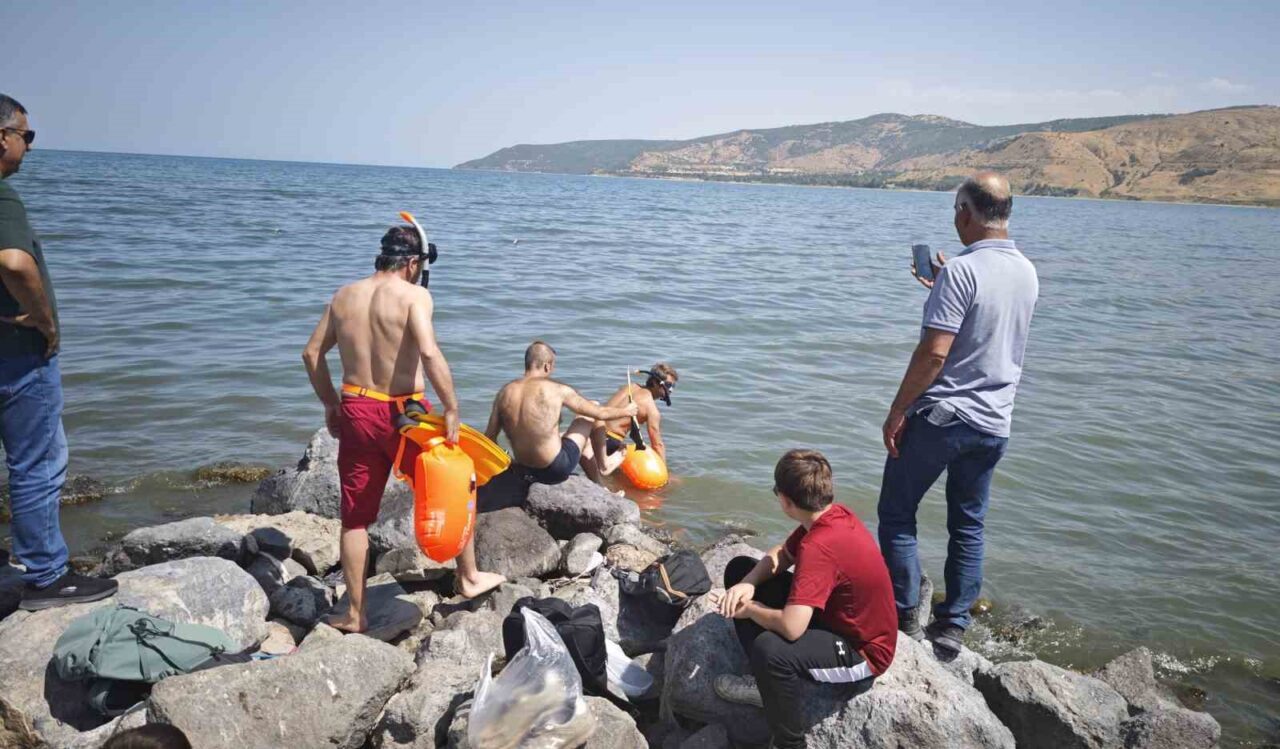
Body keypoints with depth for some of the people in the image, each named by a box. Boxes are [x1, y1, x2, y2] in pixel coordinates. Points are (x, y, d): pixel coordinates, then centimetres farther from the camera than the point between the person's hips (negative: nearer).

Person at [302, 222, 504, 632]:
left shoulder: (344, 296, 8)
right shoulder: (414, 294, -10)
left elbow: (312, 353, 11)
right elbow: (429, 352, -25)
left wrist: (330, 403, 21)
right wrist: (452, 408, -21)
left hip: (355, 411, 5)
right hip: (403, 413, -5)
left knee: (355, 518, 14)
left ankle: (355, 614, 22)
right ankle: (469, 577, 28)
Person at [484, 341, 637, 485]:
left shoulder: (504, 392, -1)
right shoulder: (557, 390, -13)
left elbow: (489, 438, 3)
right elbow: (601, 413, -2)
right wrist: (626, 410, 17)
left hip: (526, 471, 6)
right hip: (556, 470, -6)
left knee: (583, 436, 32)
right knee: (594, 407, 12)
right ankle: (603, 464, 29)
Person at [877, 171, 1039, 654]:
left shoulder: (961, 271, -19)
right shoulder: (1027, 273, 6)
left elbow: (934, 352, -23)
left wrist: (897, 411, -15)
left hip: (939, 417, -7)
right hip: (994, 423, 7)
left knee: (897, 514, 9)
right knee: (968, 525, 15)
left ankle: (905, 618, 12)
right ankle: (953, 625, 21)